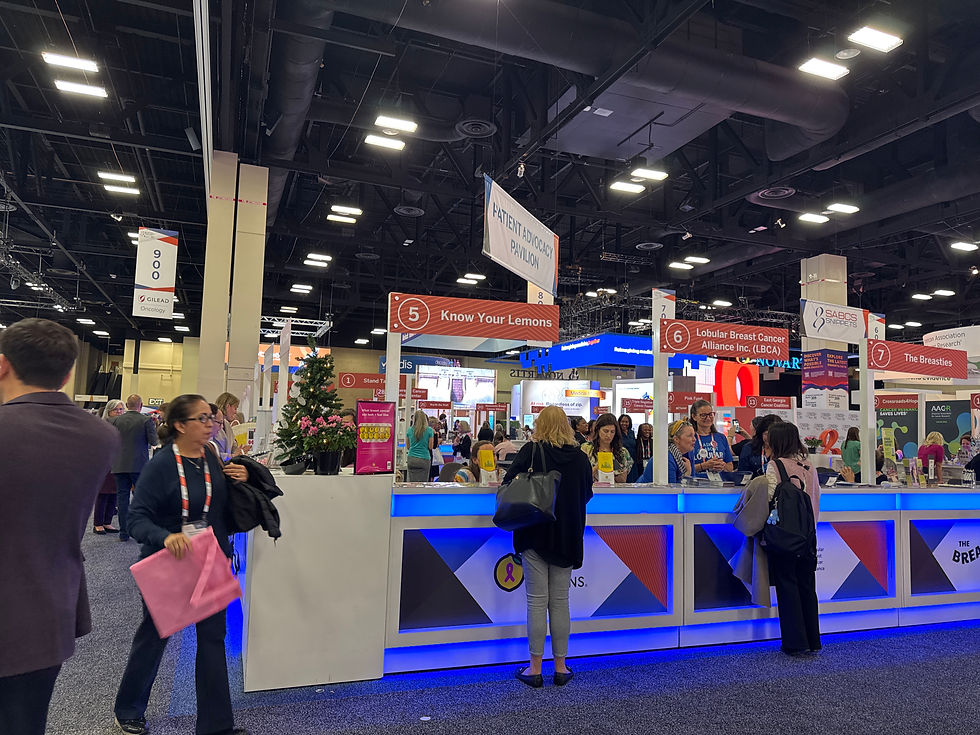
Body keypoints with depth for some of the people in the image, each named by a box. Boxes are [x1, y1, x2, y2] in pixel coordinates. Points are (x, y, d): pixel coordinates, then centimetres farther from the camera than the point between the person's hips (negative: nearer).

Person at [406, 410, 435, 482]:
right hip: (424, 459, -3)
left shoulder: (410, 430, 5)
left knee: (412, 482, 4)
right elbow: (430, 447, -1)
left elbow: (408, 446, 11)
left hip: (411, 459, 3)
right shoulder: (429, 430, -4)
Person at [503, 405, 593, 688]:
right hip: (566, 536, 3)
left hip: (535, 533, -3)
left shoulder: (531, 450, -8)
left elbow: (508, 482, -11)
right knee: (560, 601, 11)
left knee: (537, 601, 3)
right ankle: (560, 667, 19)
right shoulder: (580, 456, 1)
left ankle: (535, 669, 9)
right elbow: (587, 494, 12)